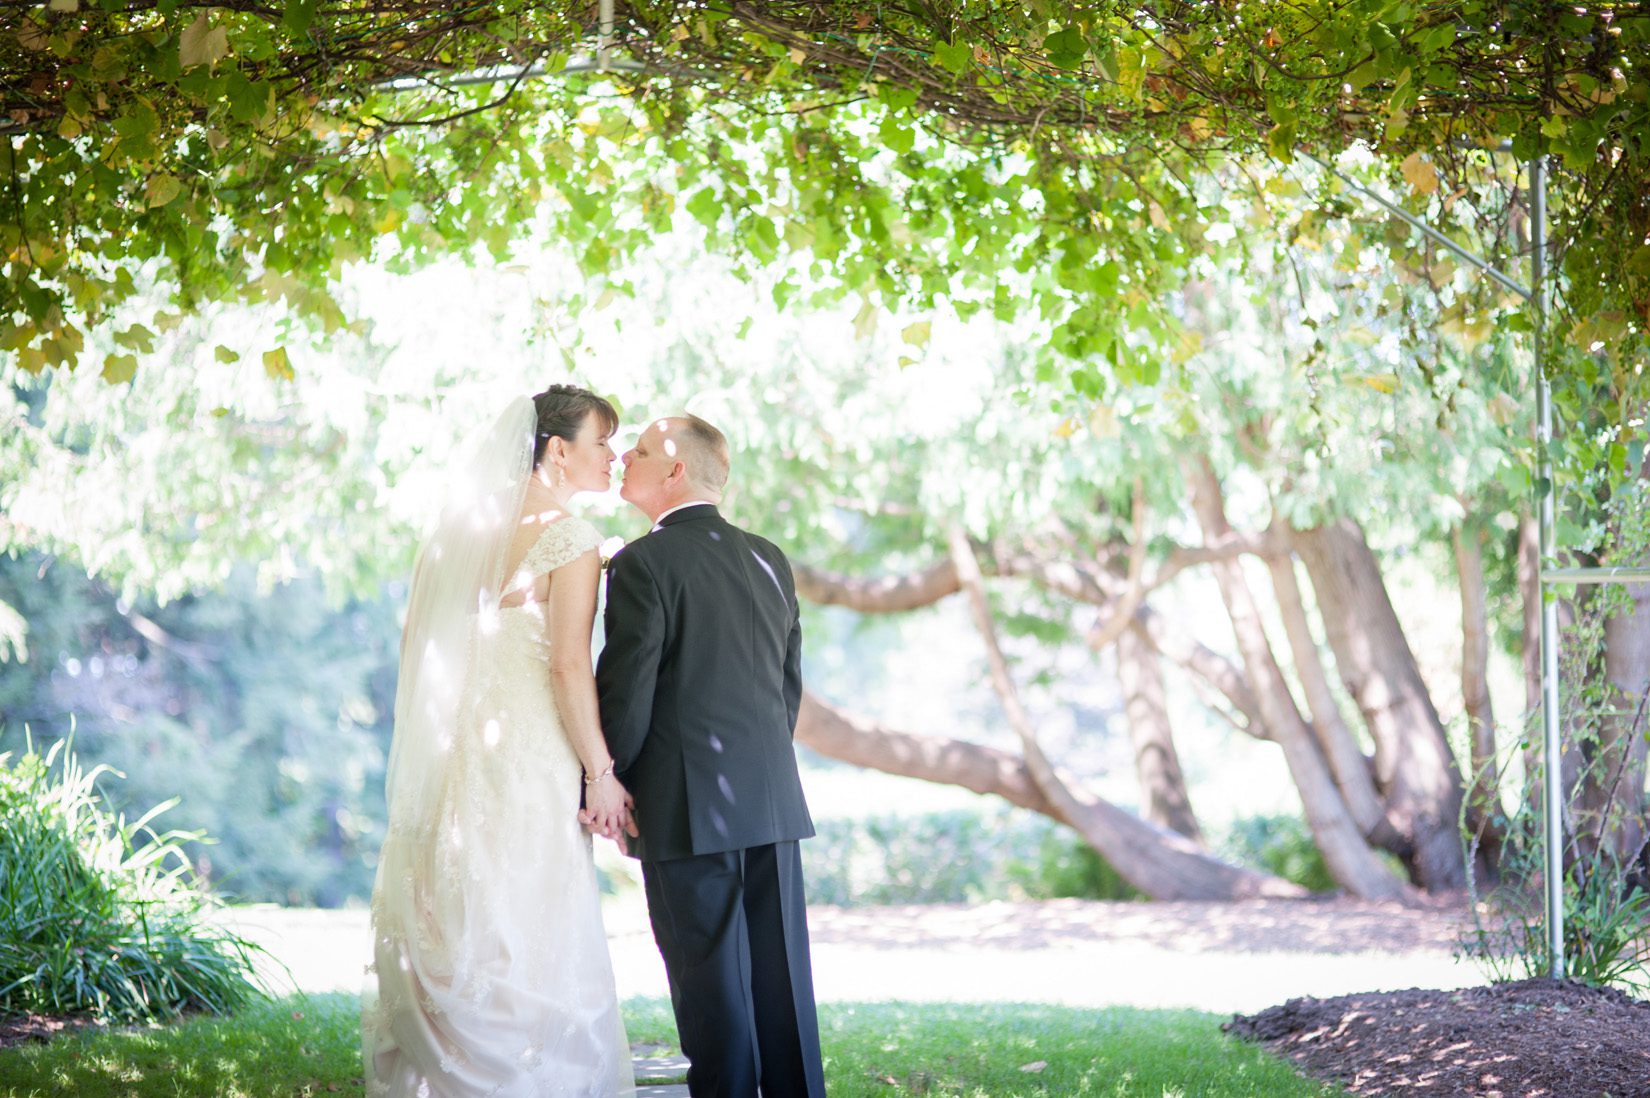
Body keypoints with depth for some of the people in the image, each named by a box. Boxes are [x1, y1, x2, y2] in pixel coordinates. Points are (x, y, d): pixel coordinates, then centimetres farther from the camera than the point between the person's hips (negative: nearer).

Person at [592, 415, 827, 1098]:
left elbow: (625, 699, -11)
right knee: (781, 979, 10)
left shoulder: (643, 564, -9)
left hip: (687, 811, -6)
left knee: (713, 988, 0)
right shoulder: (769, 561, 11)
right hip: (775, 806, 6)